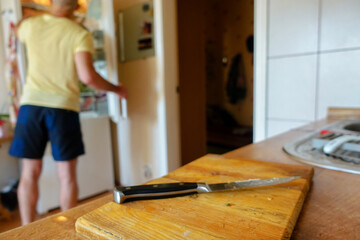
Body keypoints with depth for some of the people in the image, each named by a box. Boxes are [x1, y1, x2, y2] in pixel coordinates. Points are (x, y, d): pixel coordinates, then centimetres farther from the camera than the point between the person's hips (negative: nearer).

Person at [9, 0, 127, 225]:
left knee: (30, 173, 12)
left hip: (31, 103, 4)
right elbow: (87, 76, -16)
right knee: (67, 175, 7)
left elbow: (19, 28, 34)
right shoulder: (80, 34, -4)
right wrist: (117, 89, -1)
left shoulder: (31, 25, 8)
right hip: (63, 106, -3)